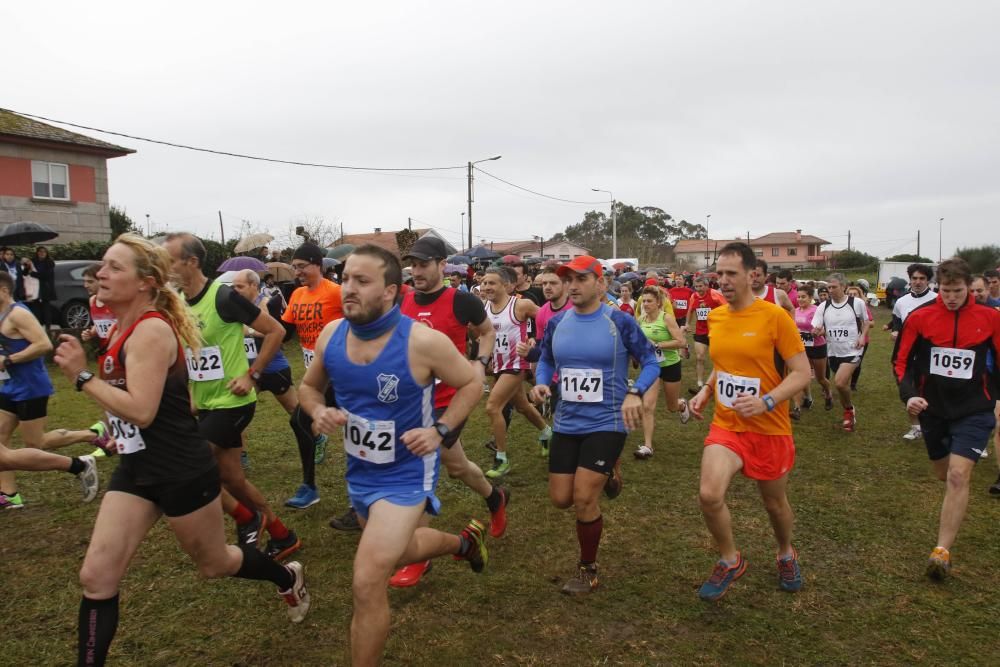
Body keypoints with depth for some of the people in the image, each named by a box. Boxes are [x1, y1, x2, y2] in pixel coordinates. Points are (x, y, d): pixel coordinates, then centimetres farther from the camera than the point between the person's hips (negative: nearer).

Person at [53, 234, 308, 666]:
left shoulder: (151, 330, -21)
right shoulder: (125, 328, 6)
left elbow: (141, 410, -29)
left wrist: (82, 376, -24)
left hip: (181, 471, -8)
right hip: (136, 469, 8)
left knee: (213, 563, 15)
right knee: (96, 577, 3)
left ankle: (287, 578, 42)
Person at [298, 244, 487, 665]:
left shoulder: (423, 341, -25)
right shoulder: (331, 335, -10)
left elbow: (471, 384, -8)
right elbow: (308, 387, 8)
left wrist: (440, 430, -20)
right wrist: (318, 412, -14)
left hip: (406, 474, -6)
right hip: (359, 471, 7)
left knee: (367, 582, -14)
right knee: (398, 551, 29)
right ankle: (463, 541, 59)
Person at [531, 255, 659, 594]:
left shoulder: (619, 322, -11)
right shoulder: (557, 323, 1)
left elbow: (651, 362, -4)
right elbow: (546, 360, 16)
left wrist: (635, 393, -22)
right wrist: (541, 383, -5)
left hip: (607, 423, -5)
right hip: (566, 424, 5)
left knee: (583, 499, -10)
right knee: (561, 499, 8)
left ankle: (588, 570, 17)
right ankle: (605, 474, 42)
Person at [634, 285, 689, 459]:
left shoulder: (666, 317, -19)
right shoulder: (641, 320, -3)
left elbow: (681, 342, -23)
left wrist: (657, 345, -27)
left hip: (670, 365, -3)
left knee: (672, 407, 17)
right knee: (647, 406, -12)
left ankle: (682, 405, 55)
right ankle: (647, 446, -6)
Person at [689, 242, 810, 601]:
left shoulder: (775, 316, -14)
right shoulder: (715, 317, 2)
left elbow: (802, 373, -13)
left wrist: (766, 402, -28)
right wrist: (705, 392, 2)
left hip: (770, 429, -3)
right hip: (725, 426, 3)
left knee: (775, 502, 16)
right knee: (709, 494, -17)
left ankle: (786, 555, 49)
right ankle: (730, 561, 10)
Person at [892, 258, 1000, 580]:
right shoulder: (920, 317, -6)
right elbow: (902, 360, -2)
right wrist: (908, 394, -16)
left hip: (974, 410, -2)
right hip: (933, 408, 2)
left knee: (958, 475, -15)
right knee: (942, 473, 18)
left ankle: (942, 551, -8)